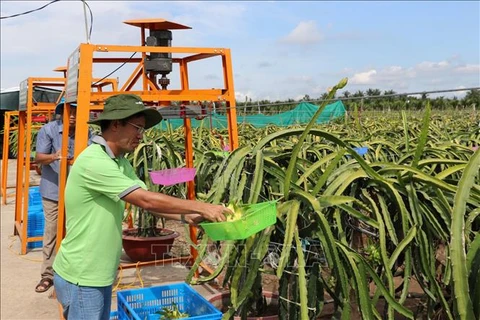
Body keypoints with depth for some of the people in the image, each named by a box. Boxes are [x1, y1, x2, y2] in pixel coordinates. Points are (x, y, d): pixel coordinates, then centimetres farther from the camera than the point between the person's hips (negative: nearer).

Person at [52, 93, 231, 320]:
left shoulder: (119, 162, 5)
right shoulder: (94, 161, -25)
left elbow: (149, 203, 3)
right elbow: (147, 200, -27)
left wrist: (186, 217, -12)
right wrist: (201, 207, -22)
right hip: (81, 277, -9)